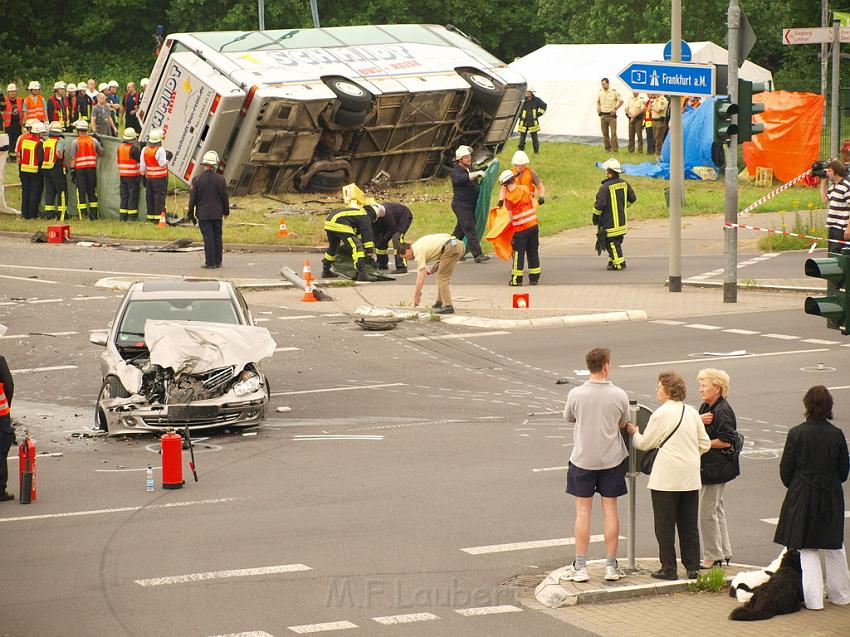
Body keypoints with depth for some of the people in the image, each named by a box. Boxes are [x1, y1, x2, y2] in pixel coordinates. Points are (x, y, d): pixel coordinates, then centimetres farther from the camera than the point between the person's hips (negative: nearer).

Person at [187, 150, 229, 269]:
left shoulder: (197, 179, -8)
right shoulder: (220, 179, -6)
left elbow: (192, 198, -4)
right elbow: (225, 197, 2)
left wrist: (191, 214, 5)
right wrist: (226, 211, 18)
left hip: (203, 215, -2)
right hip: (217, 214, 2)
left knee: (208, 237, -2)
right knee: (217, 237, 12)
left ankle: (210, 262, -3)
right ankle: (217, 261, 18)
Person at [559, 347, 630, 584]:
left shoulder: (576, 394, -13)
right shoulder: (619, 395, -10)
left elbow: (569, 418, 6)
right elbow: (623, 424, 5)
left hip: (583, 459, -1)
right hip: (611, 458, 1)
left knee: (583, 511, 5)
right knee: (610, 509, 9)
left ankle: (580, 567, 7)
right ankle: (611, 566, 13)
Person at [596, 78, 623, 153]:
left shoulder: (614, 92, -6)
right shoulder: (600, 92, 8)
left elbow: (621, 101, 2)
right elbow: (598, 101, 25)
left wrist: (615, 108, -7)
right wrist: (598, 107, 6)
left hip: (611, 115, -5)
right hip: (603, 115, 5)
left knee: (613, 133, -10)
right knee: (605, 133, 6)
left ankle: (614, 149, -10)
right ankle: (607, 149, 13)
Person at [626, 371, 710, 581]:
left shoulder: (661, 414, -12)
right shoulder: (692, 412, 7)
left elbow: (645, 443, -3)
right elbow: (705, 444, 10)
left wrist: (634, 433, 17)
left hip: (667, 478, -6)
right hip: (690, 477, 6)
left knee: (665, 525, 3)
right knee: (689, 525, 12)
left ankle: (669, 569, 4)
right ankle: (692, 568, 14)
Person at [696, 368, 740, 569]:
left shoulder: (722, 411, -18)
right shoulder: (706, 407, 11)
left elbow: (725, 441, -21)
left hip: (716, 467, -10)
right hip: (707, 465, 10)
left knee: (706, 511, -5)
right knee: (716, 509, 18)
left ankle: (712, 556, 5)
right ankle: (724, 552, 28)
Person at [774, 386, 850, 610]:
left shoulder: (796, 433, -12)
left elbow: (785, 469, -6)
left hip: (802, 497, -2)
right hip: (831, 497, 2)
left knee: (806, 549, 5)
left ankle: (813, 598, 2)